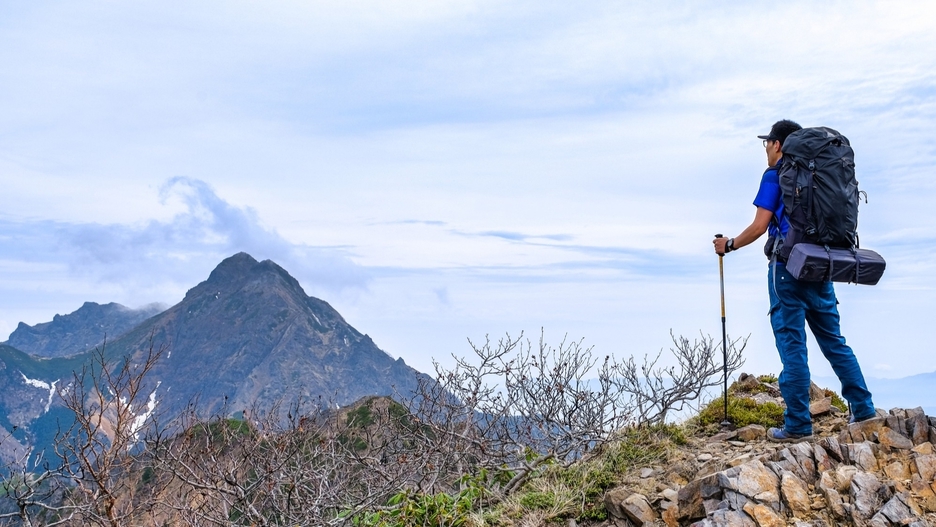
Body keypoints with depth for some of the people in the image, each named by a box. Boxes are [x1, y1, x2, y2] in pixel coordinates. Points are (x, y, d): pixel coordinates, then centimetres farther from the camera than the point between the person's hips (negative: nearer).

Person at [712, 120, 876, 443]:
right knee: (833, 339, 13)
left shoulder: (775, 175, -3)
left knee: (792, 344, -5)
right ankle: (863, 410, 14)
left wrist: (728, 245, 7)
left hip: (788, 266, -7)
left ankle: (798, 425, -3)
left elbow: (760, 226, -7)